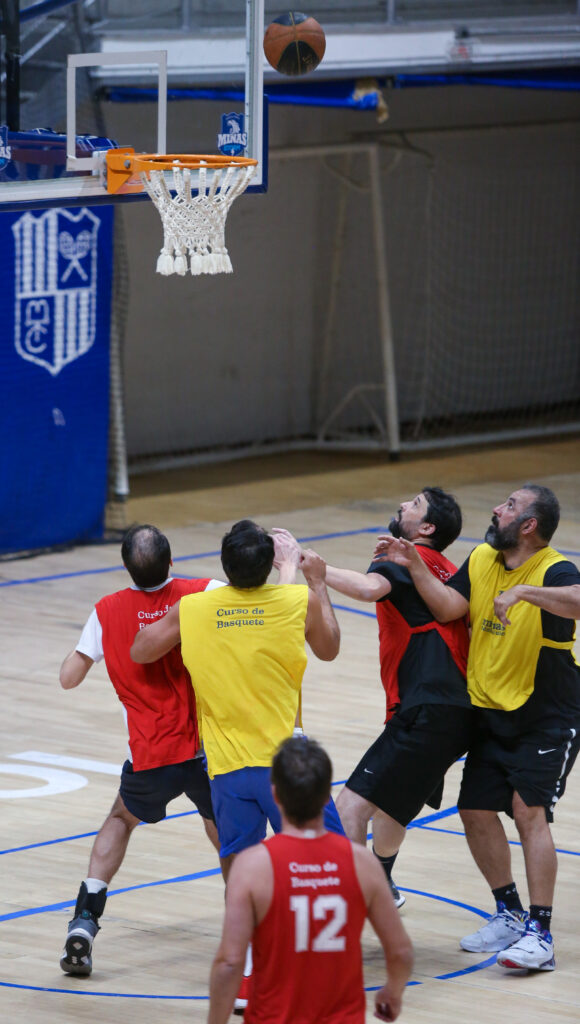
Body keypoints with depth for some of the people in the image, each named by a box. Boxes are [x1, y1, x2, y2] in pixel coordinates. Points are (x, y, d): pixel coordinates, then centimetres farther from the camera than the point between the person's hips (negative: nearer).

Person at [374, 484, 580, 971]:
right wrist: (414, 566, -12)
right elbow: (448, 607, -4)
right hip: (493, 712, 8)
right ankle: (510, 915, 24)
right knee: (476, 810, 7)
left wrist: (524, 592, -47)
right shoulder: (482, 560, 3)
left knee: (529, 810, -18)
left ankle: (540, 934, -16)